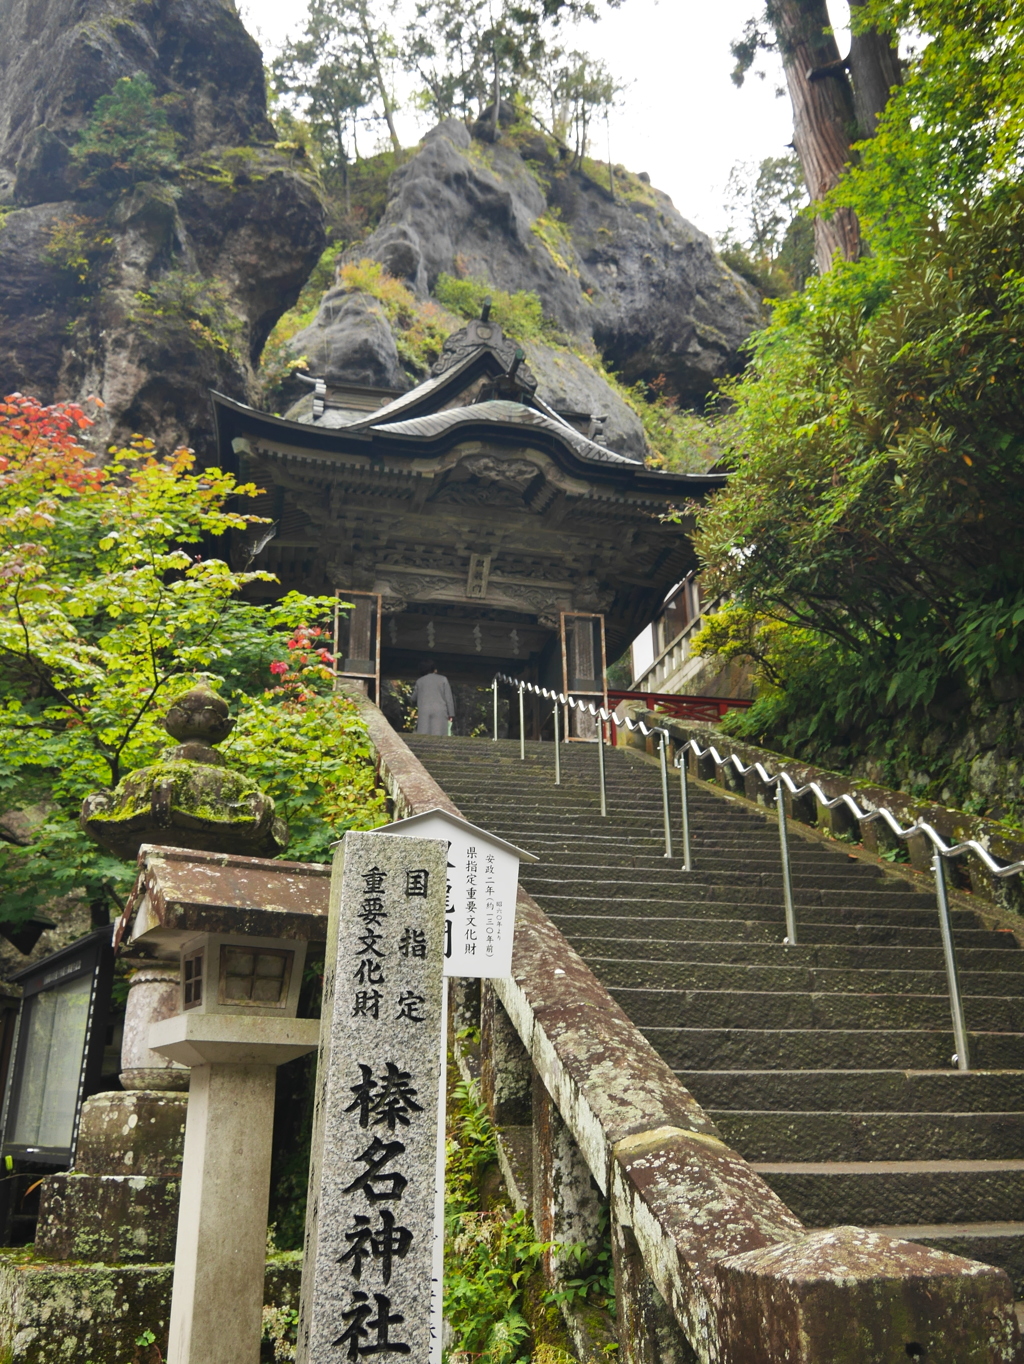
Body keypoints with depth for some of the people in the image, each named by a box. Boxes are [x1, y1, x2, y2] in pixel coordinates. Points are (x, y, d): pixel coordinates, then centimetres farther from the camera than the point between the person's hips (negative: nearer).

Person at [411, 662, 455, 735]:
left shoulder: (419, 681, 14)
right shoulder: (443, 679, 8)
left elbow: (414, 699, 19)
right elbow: (448, 697, 3)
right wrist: (451, 714, 3)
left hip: (423, 712, 2)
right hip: (439, 711, -2)